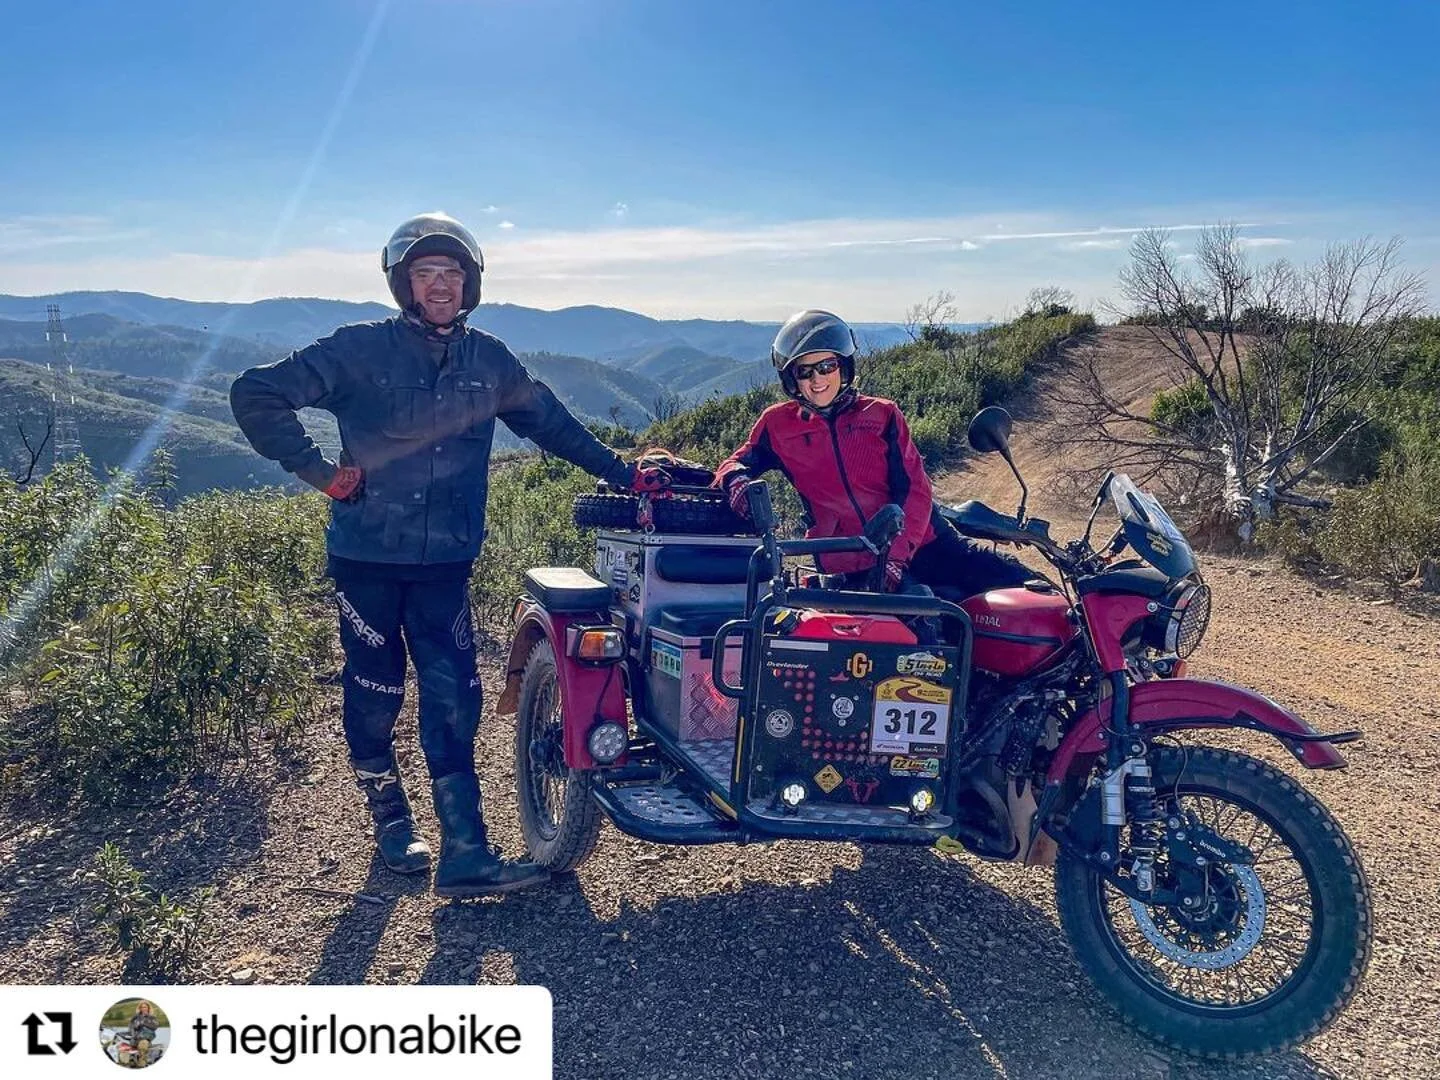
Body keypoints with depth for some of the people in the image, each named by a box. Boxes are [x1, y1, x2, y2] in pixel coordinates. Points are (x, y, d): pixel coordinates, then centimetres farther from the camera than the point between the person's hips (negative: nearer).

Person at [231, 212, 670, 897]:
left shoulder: (489, 360, 7)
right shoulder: (360, 350, -5)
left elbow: (553, 424, 18)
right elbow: (255, 394, -4)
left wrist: (626, 475, 16)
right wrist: (320, 471, -9)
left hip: (446, 560, 3)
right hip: (368, 556, -2)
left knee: (453, 698, -3)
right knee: (376, 694, 8)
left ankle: (465, 852, 0)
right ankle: (392, 823, 29)